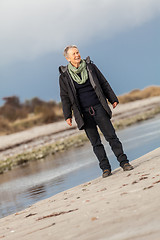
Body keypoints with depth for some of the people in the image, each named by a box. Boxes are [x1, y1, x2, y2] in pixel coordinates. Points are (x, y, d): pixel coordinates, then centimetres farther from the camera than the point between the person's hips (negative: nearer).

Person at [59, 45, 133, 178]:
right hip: (83, 114, -1)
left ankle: (124, 162, 3)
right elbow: (65, 97, 5)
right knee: (95, 143, 3)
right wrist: (67, 115, 1)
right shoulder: (64, 76, 1)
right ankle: (105, 168, 9)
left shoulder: (90, 67, 5)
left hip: (98, 108, 1)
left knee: (111, 136, -3)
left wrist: (113, 99, 9)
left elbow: (104, 84, 11)